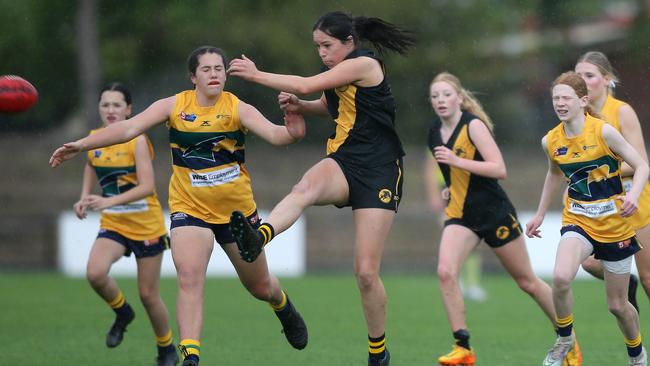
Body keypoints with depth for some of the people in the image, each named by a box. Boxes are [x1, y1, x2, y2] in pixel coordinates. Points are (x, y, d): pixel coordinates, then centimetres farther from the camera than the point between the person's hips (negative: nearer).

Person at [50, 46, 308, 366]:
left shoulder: (238, 109, -12)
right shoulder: (174, 106, -8)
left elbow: (271, 132, -27)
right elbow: (129, 128, -14)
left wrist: (290, 134, -51)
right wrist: (82, 144, -24)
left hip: (238, 210, 0)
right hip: (189, 208, 0)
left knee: (260, 286, 16)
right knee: (189, 279, -22)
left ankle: (285, 310, 51)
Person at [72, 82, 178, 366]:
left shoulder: (137, 140, -15)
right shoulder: (93, 140, 1)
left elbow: (147, 187, -23)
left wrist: (109, 201, -35)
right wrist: (84, 200, 3)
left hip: (146, 225, -4)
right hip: (113, 225, 4)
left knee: (148, 294, 3)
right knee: (95, 273, -25)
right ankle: (122, 312, 6)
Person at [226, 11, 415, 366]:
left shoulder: (364, 64, -12)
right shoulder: (341, 74, 14)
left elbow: (305, 85, -17)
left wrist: (256, 75, -9)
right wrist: (299, 106, 13)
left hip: (378, 173, -6)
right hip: (342, 163, 6)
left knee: (366, 273, -8)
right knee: (306, 187, -34)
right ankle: (258, 238, -63)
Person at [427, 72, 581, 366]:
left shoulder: (473, 125, -15)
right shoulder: (434, 132, 5)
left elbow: (499, 169, -26)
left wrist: (457, 162, -31)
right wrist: (452, 190, 13)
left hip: (495, 213, -5)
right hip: (460, 216, 5)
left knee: (527, 282, 6)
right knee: (445, 272, -21)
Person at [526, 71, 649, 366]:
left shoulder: (603, 132, -15)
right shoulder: (551, 141, -2)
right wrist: (540, 214, 22)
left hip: (615, 225, -2)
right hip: (578, 221, 2)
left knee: (617, 305, 8)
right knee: (561, 277, -29)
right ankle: (564, 338, -3)